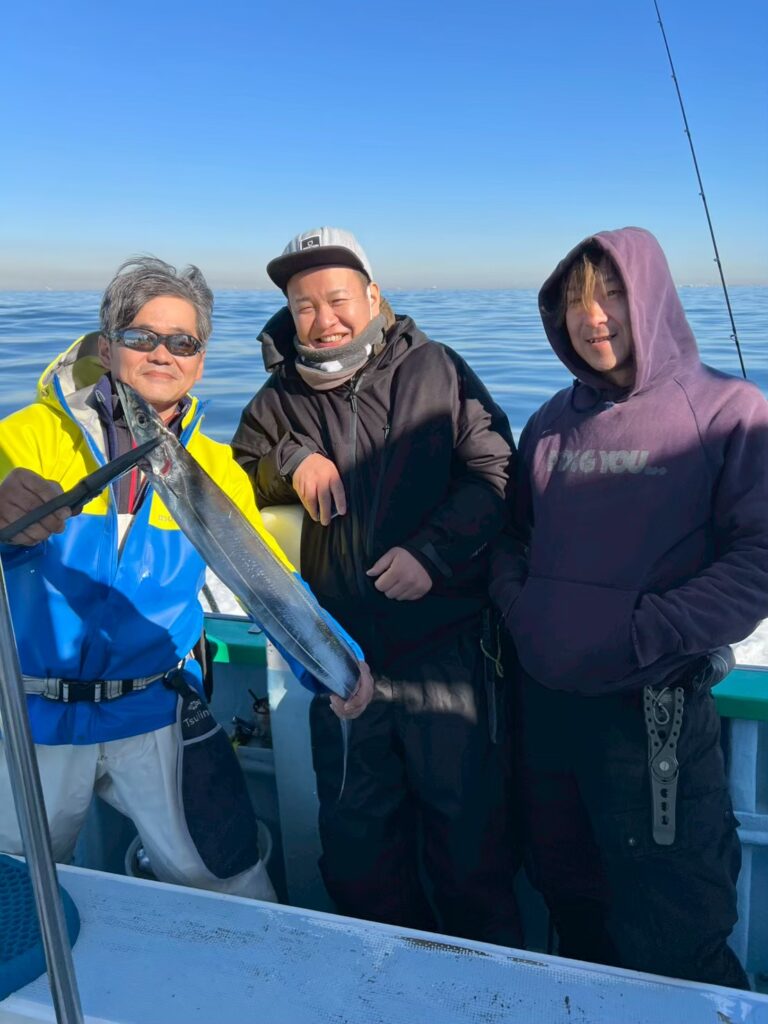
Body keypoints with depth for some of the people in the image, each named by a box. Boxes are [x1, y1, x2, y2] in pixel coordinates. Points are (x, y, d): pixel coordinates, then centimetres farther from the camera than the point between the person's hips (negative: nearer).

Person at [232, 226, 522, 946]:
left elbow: (492, 474, -5)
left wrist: (432, 551, -19)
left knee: (467, 817, 11)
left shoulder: (437, 371, -3)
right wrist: (291, 459, -9)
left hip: (443, 643, -2)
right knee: (355, 830, 18)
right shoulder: (281, 399, 5)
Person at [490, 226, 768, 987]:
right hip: (544, 696, 6)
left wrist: (649, 632, -20)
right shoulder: (552, 423, 8)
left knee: (672, 934, 6)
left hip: (654, 705, -5)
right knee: (568, 893, 23)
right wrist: (513, 598, -3)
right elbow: (512, 533, 16)